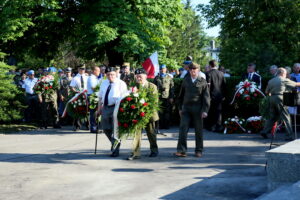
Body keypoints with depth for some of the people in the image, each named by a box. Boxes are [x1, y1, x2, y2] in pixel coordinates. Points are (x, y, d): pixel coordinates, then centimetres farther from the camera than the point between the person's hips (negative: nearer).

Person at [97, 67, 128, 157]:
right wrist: (99, 108, 15)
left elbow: (124, 98, -12)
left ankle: (115, 150, 9)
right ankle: (114, 143, 38)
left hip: (116, 108, -6)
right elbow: (100, 97, 19)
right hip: (105, 108, 6)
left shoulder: (121, 84, -6)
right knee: (105, 128, 13)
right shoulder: (104, 83, 13)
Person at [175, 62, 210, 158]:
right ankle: (181, 150, -7)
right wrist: (180, 108, 13)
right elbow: (181, 95, 17)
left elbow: (206, 97, -2)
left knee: (198, 130, 6)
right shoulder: (185, 81, 11)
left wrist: (205, 110, -9)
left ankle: (199, 151, 17)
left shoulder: (203, 82, 1)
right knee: (183, 128, -7)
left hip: (197, 109, -2)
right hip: (186, 108, 2)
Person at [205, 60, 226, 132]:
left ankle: (211, 126, 11)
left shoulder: (208, 73, -10)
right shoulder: (221, 73, 4)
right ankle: (218, 126, 6)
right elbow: (224, 85, 8)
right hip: (219, 95, 4)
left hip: (212, 95, -4)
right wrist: (223, 95, 15)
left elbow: (208, 85, -14)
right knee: (218, 111, 8)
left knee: (211, 112, 6)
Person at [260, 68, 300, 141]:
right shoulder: (284, 80, -1)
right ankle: (289, 135, -6)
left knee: (272, 117, 16)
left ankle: (264, 131, 14)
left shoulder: (271, 81, 13)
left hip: (272, 99, 6)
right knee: (286, 117, -3)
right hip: (280, 98, -6)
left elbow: (266, 92, 15)